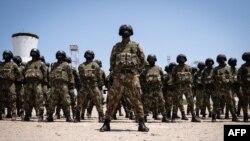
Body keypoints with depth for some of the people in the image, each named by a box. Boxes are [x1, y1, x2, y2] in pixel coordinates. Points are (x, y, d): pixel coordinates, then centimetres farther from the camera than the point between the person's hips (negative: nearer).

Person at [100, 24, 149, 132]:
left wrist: (137, 71, 5)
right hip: (119, 76, 2)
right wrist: (115, 72, 9)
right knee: (112, 100, 0)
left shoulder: (136, 46, 7)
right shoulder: (116, 47, 12)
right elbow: (112, 61, 18)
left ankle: (141, 124, 3)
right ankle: (106, 123, 7)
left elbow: (142, 60, 10)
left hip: (132, 76, -1)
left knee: (137, 100, -2)